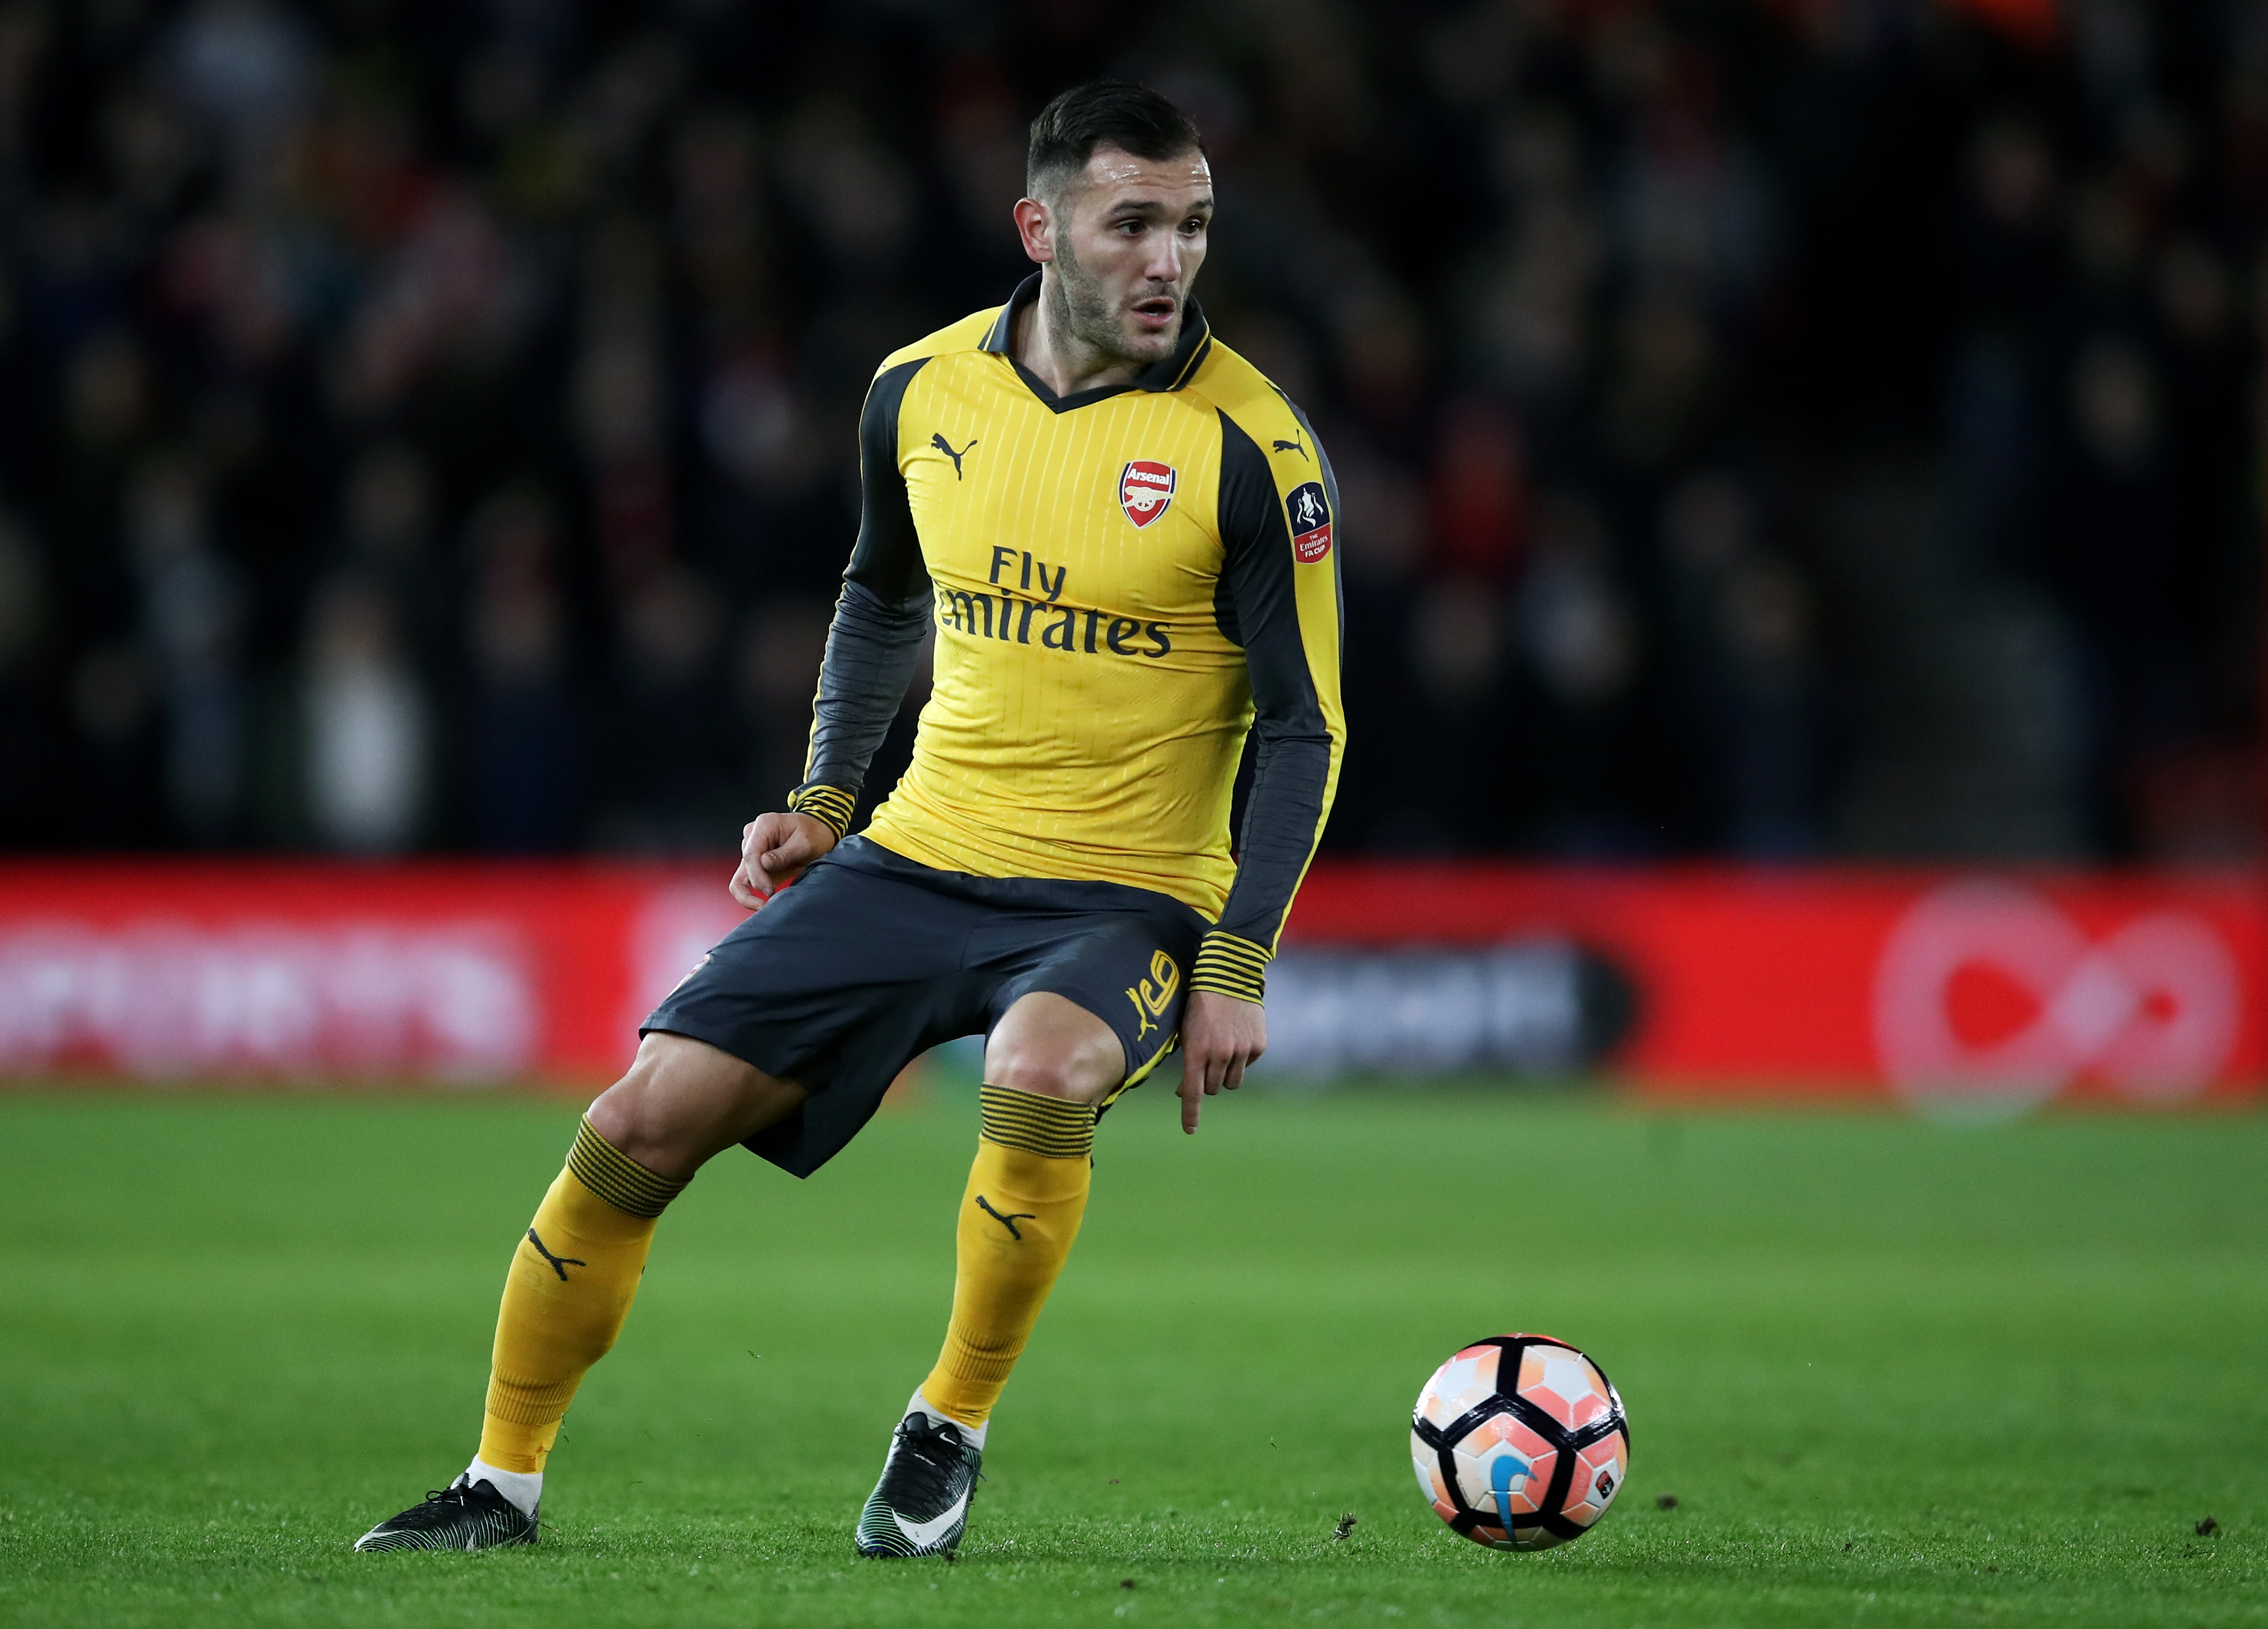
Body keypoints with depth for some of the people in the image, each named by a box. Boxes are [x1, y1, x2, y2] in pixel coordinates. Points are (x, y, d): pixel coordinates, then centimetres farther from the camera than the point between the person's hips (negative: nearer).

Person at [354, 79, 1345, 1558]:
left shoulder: (1247, 442, -12)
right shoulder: (923, 391, 1)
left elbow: (1303, 726, -8)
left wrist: (1238, 964, -15)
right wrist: (826, 798, 11)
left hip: (1126, 896, -4)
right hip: (917, 861, 4)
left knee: (1039, 1071, -37)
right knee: (644, 1122, -6)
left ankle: (951, 1430, -13)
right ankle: (506, 1479, 12)